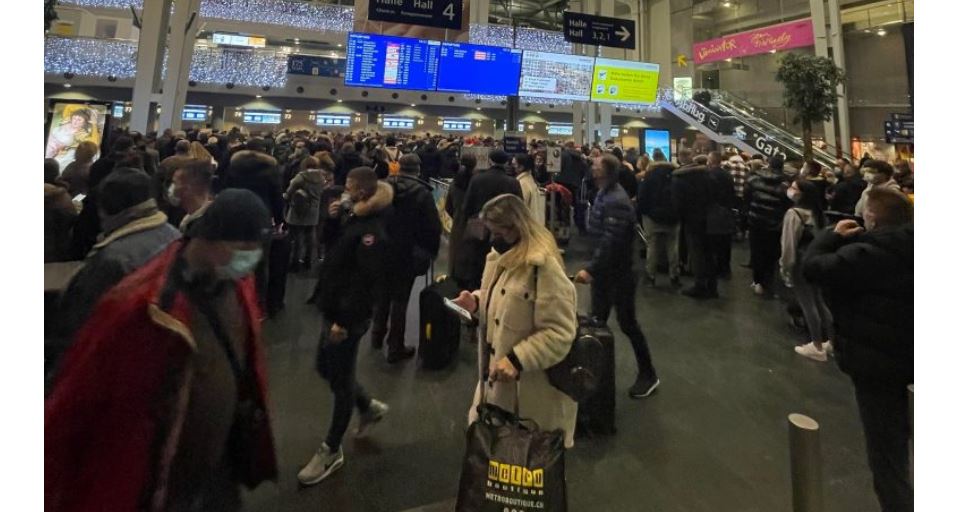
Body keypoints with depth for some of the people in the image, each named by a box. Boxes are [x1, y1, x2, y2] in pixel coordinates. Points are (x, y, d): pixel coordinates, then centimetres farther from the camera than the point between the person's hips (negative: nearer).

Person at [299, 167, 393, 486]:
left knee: (340, 379, 4)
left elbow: (364, 282, -26)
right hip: (334, 309, 10)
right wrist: (334, 219, 5)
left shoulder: (372, 231, -21)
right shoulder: (354, 219, 10)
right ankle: (369, 407, 40)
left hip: (348, 316, -10)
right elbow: (334, 254, 17)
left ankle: (331, 451, 22)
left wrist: (344, 321, -25)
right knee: (326, 367, 21)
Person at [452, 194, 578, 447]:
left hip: (530, 389, -8)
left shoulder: (545, 266, -25)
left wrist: (517, 360, -29)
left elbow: (559, 333, -25)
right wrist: (477, 301, -1)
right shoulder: (501, 257, 4)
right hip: (496, 372, 8)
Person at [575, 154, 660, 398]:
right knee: (598, 320, 15)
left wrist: (590, 269, -34)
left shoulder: (617, 201, -23)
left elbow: (610, 242, -30)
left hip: (618, 271, -9)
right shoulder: (605, 194, 9)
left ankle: (648, 374, 17)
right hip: (604, 269, 9)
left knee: (627, 323, 1)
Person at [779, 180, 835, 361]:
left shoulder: (794, 213, -19)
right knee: (818, 301, 18)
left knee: (807, 304, 3)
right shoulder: (816, 212, 6)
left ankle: (817, 347, 13)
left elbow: (789, 244, -19)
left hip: (801, 263, -8)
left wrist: (785, 268, -12)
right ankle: (831, 341, 27)